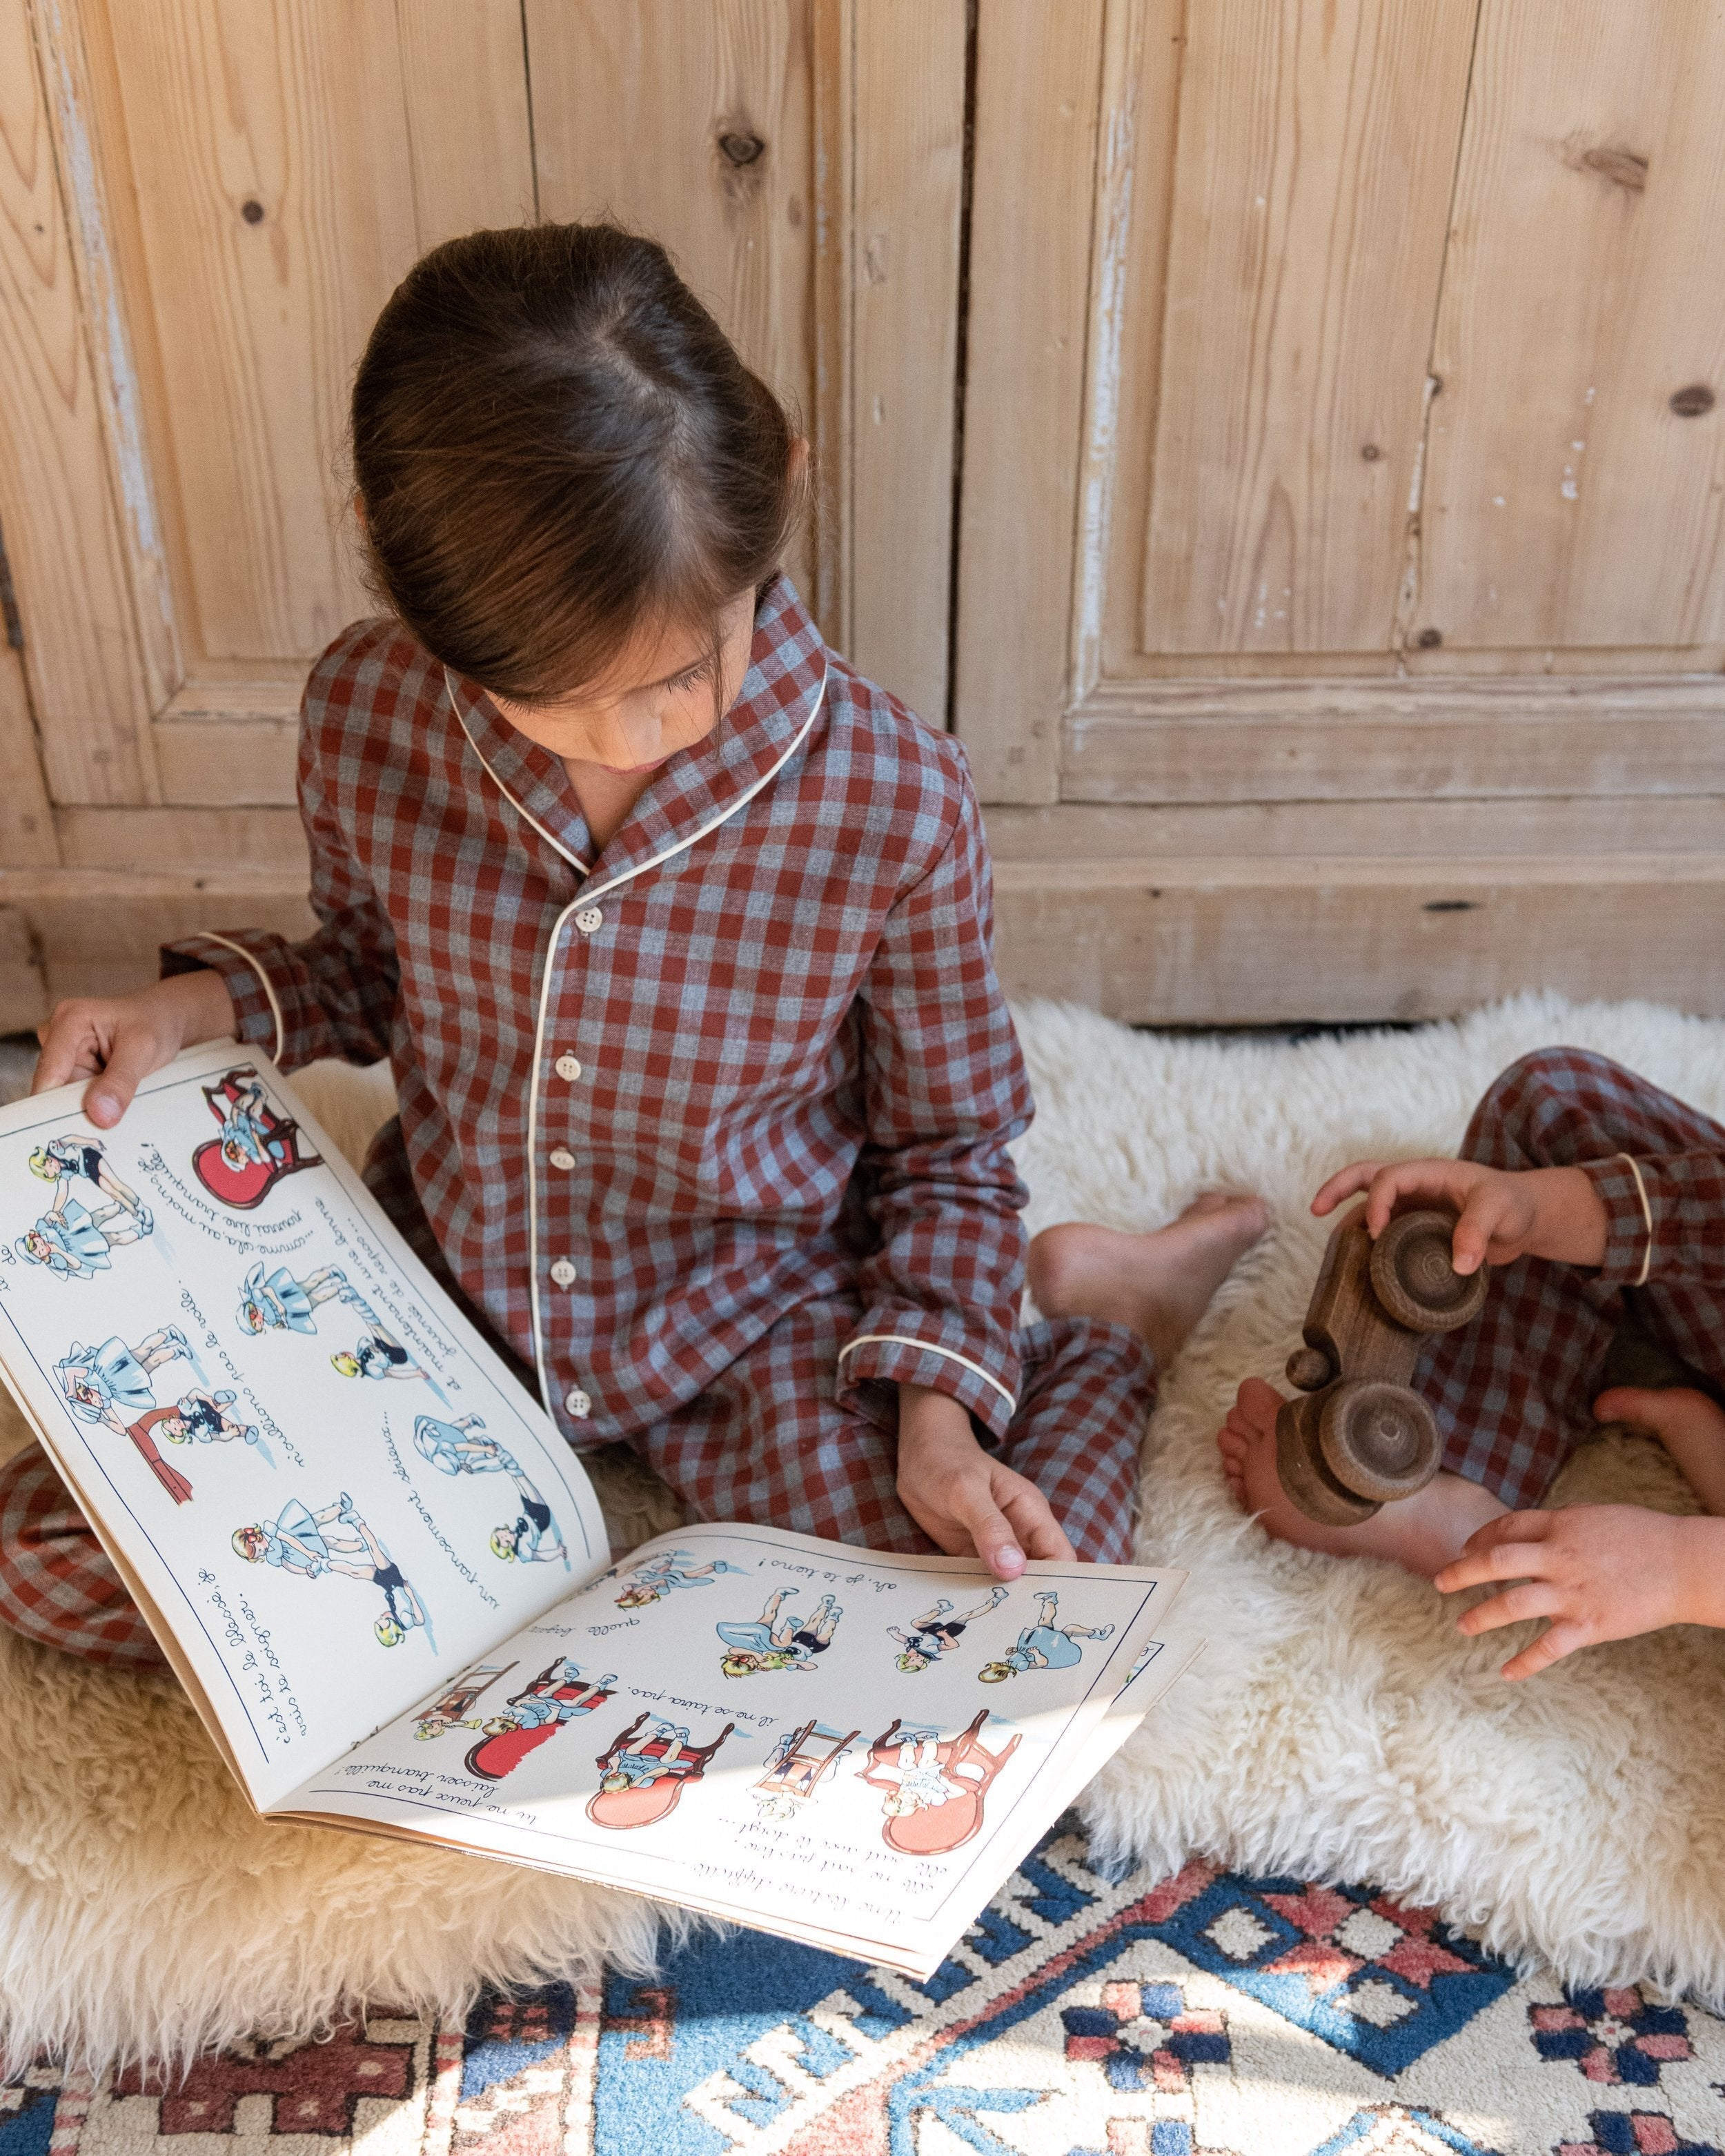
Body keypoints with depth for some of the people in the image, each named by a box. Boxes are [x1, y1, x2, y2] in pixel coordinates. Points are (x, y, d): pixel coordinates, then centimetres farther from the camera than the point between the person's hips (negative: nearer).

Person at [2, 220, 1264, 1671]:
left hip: (746, 1322, -3)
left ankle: (1104, 1324, 11)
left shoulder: (893, 801, -24)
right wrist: (208, 1005, -12)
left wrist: (932, 1410, -19)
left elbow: (949, 1149, -7)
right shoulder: (364, 717, -16)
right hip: (438, 1280, 4)